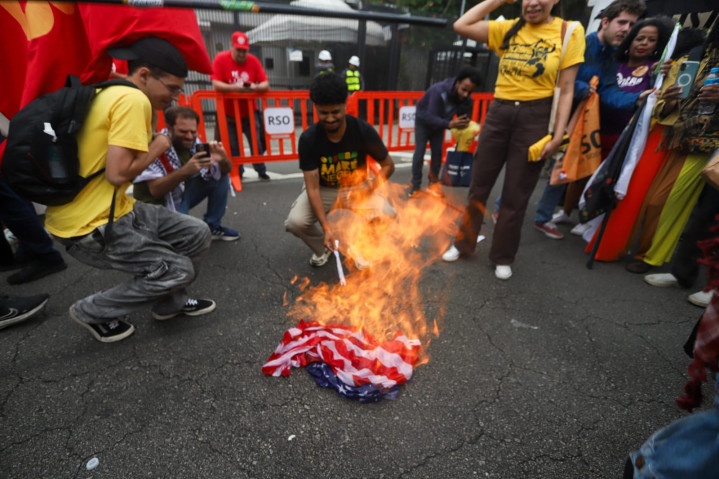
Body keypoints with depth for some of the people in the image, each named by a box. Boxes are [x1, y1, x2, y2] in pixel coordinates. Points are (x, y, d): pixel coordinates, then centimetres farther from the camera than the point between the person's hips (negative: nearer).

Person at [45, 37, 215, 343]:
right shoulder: (134, 100, -17)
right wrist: (157, 147, -8)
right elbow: (118, 173, -24)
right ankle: (92, 312, 14)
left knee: (197, 234, 7)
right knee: (179, 271, -4)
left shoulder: (107, 94, 11)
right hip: (90, 227, -9)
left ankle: (169, 302, 27)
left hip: (110, 210, 9)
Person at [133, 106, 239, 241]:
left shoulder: (194, 143, -8)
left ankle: (213, 227, 4)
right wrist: (185, 171, -42)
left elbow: (226, 169, -5)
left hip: (183, 195, 6)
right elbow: (155, 191, -29)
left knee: (220, 176, -7)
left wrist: (223, 160, -30)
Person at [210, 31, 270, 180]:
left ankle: (261, 171, 15)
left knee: (257, 143, -1)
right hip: (228, 113, -1)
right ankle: (237, 172, 19)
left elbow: (266, 84, -6)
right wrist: (235, 87, -28)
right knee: (233, 146, 1)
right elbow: (216, 84, -16)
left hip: (249, 111, 1)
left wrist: (255, 87, -27)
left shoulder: (253, 60, -2)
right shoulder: (221, 59, -8)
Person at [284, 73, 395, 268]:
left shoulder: (363, 130, -20)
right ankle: (322, 247, 8)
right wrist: (326, 227, -34)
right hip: (323, 189, 0)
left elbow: (388, 165, -9)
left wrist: (369, 187, -28)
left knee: (386, 214, -27)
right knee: (294, 222, -26)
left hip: (356, 187, 0)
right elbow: (313, 187, -23)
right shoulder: (308, 139, -21)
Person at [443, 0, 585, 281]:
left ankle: (503, 257, 22)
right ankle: (464, 244, 27)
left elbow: (566, 90, -4)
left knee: (516, 196, 4)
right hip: (498, 113, 3)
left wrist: (558, 136, -10)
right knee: (479, 186, 8)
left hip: (535, 118, -3)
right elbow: (461, 26, 1)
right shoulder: (508, 29, 7)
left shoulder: (569, 33, 0)